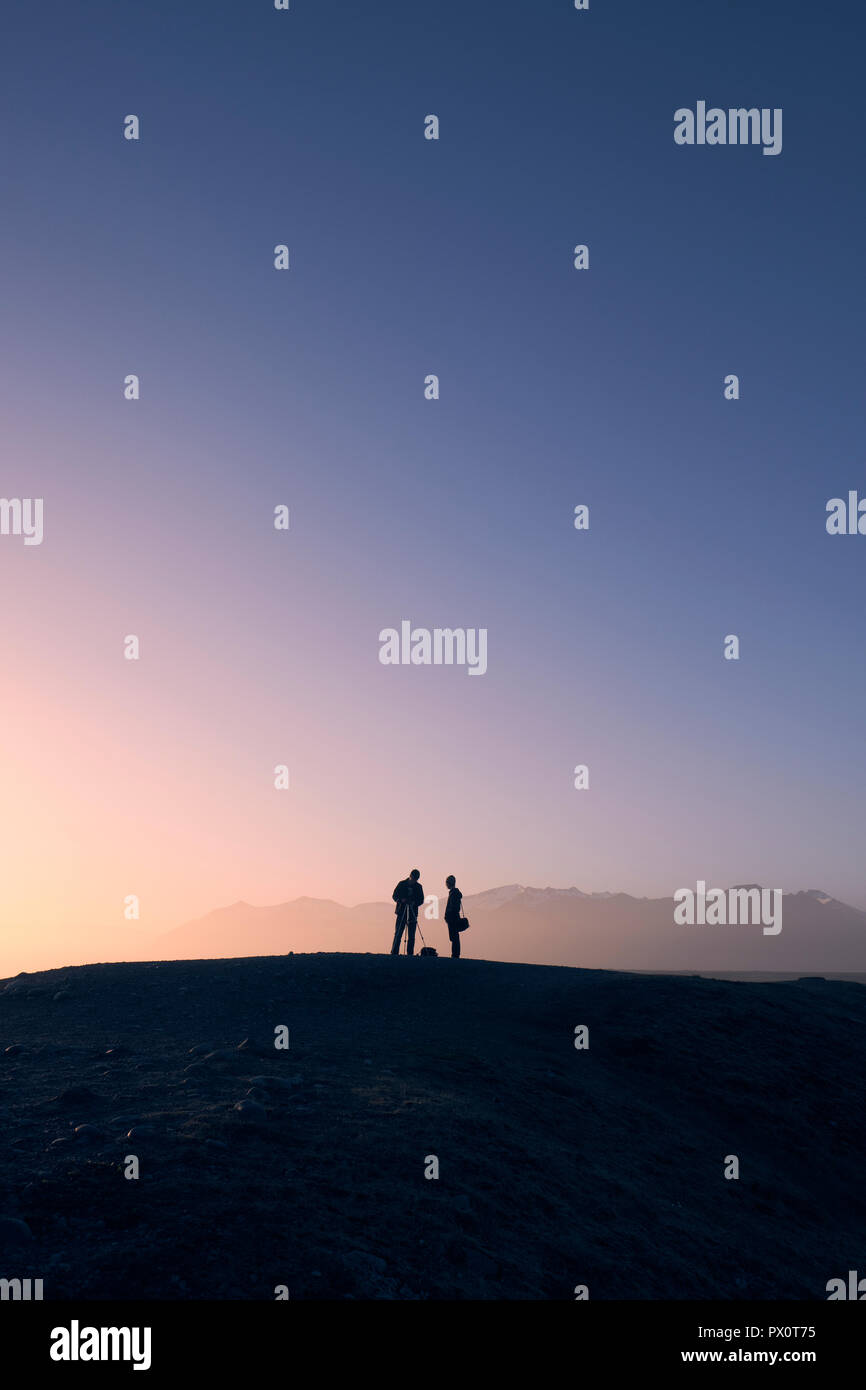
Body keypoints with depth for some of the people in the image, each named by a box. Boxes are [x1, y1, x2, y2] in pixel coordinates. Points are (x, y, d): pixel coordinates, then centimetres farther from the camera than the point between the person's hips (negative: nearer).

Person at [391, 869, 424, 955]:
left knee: (411, 935, 0)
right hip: (401, 912, -2)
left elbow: (421, 900, 8)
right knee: (398, 933, -6)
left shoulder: (418, 887, 7)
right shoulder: (402, 884, 2)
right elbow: (394, 895, 3)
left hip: (412, 913, 2)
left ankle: (410, 954, 5)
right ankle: (394, 953, -2)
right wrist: (401, 900, -16)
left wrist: (414, 903, -12)